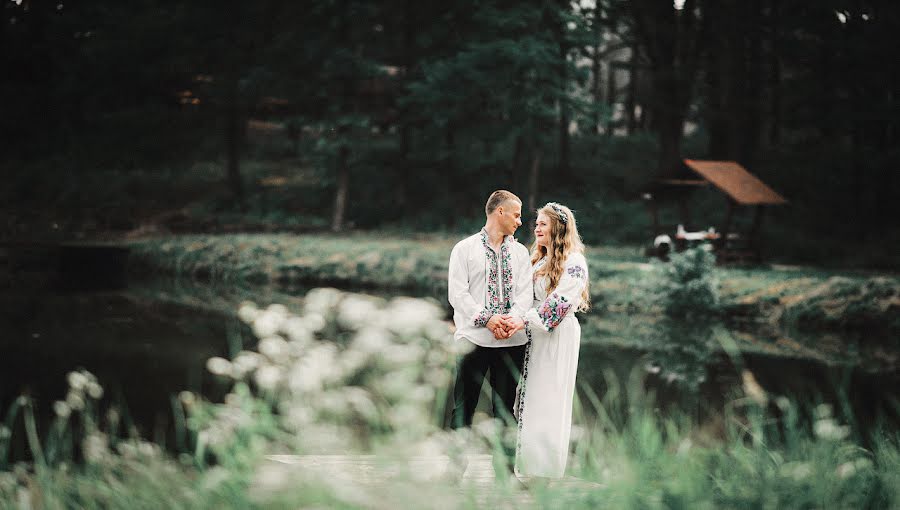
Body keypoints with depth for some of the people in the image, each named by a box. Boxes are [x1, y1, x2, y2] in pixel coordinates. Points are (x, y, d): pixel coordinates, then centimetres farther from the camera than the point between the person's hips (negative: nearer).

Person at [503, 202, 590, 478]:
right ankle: (526, 469, 11)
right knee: (528, 401, 7)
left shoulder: (573, 262, -10)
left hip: (557, 336, -8)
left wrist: (525, 320, -26)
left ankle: (547, 473, 2)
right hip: (532, 336, 8)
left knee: (547, 403, -5)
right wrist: (515, 319, 6)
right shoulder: (537, 260, 17)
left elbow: (560, 302, -20)